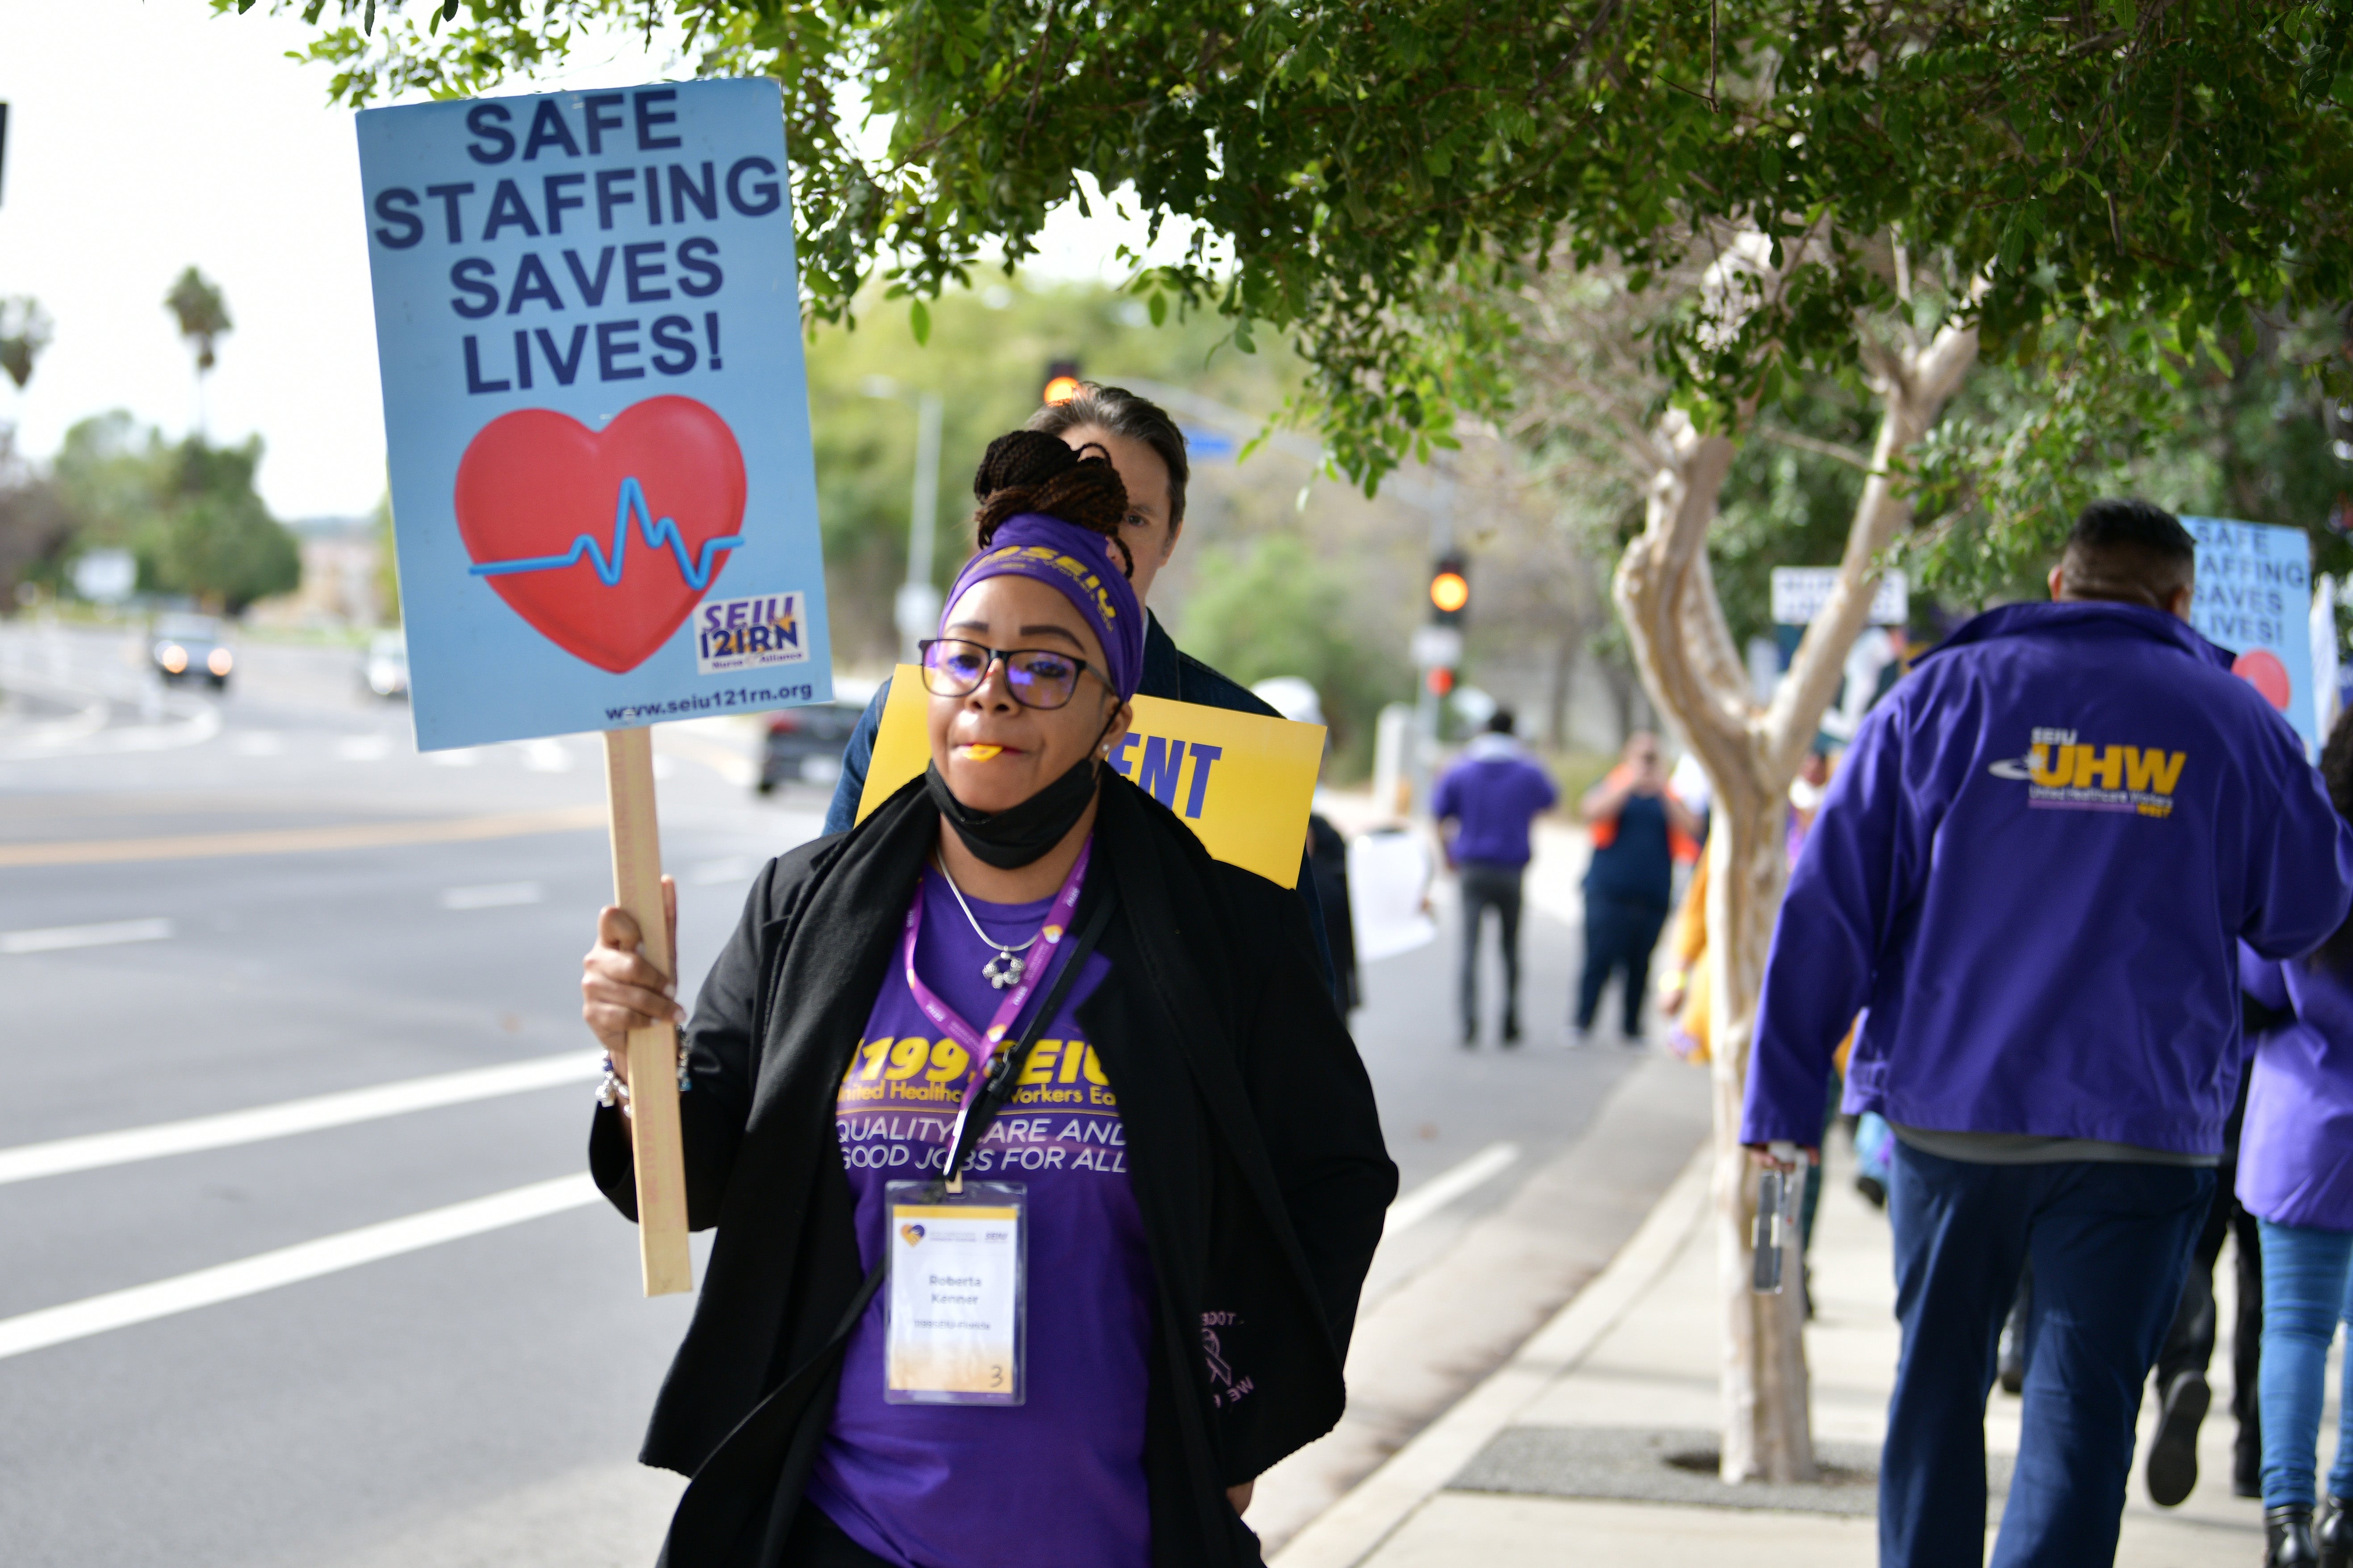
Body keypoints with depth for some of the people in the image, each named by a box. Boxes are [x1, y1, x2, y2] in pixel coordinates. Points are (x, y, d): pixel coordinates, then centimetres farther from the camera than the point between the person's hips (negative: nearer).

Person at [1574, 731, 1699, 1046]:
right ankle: (1582, 1024, -3)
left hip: (1653, 898, 2)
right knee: (1599, 958, -9)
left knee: (1640, 965, 3)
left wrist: (1662, 792, -10)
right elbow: (1592, 812, -12)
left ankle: (1634, 1029, 11)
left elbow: (1690, 827, -2)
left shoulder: (1667, 796, 13)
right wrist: (1631, 784, -13)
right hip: (1609, 892, -2)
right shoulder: (1613, 786, 8)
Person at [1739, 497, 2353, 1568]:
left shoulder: (1945, 693, 4)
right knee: (2079, 1407, -1)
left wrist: (1783, 1096, -1)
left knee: (1936, 1389, 15)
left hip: (1944, 1108, 1)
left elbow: (1832, 901, -2)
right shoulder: (2232, 719, 4)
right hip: (2138, 1128, -1)